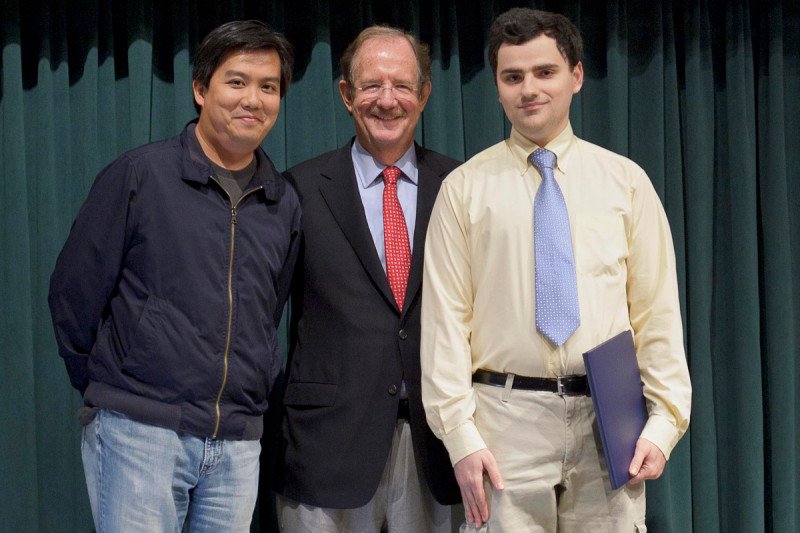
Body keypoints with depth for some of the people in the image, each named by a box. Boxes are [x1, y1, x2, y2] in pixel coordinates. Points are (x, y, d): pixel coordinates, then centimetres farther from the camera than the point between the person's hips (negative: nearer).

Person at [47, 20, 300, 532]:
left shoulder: (285, 203, 9)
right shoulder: (138, 174, -3)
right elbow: (74, 291, 0)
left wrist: (257, 392, 13)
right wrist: (103, 386, 6)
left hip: (239, 441, 4)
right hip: (139, 431, -4)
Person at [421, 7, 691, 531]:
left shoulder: (626, 180, 8)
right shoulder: (465, 187, 4)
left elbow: (657, 310, 6)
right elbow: (446, 317, 0)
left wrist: (664, 420, -3)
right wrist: (460, 434, -7)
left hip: (608, 416, 1)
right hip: (506, 419, -1)